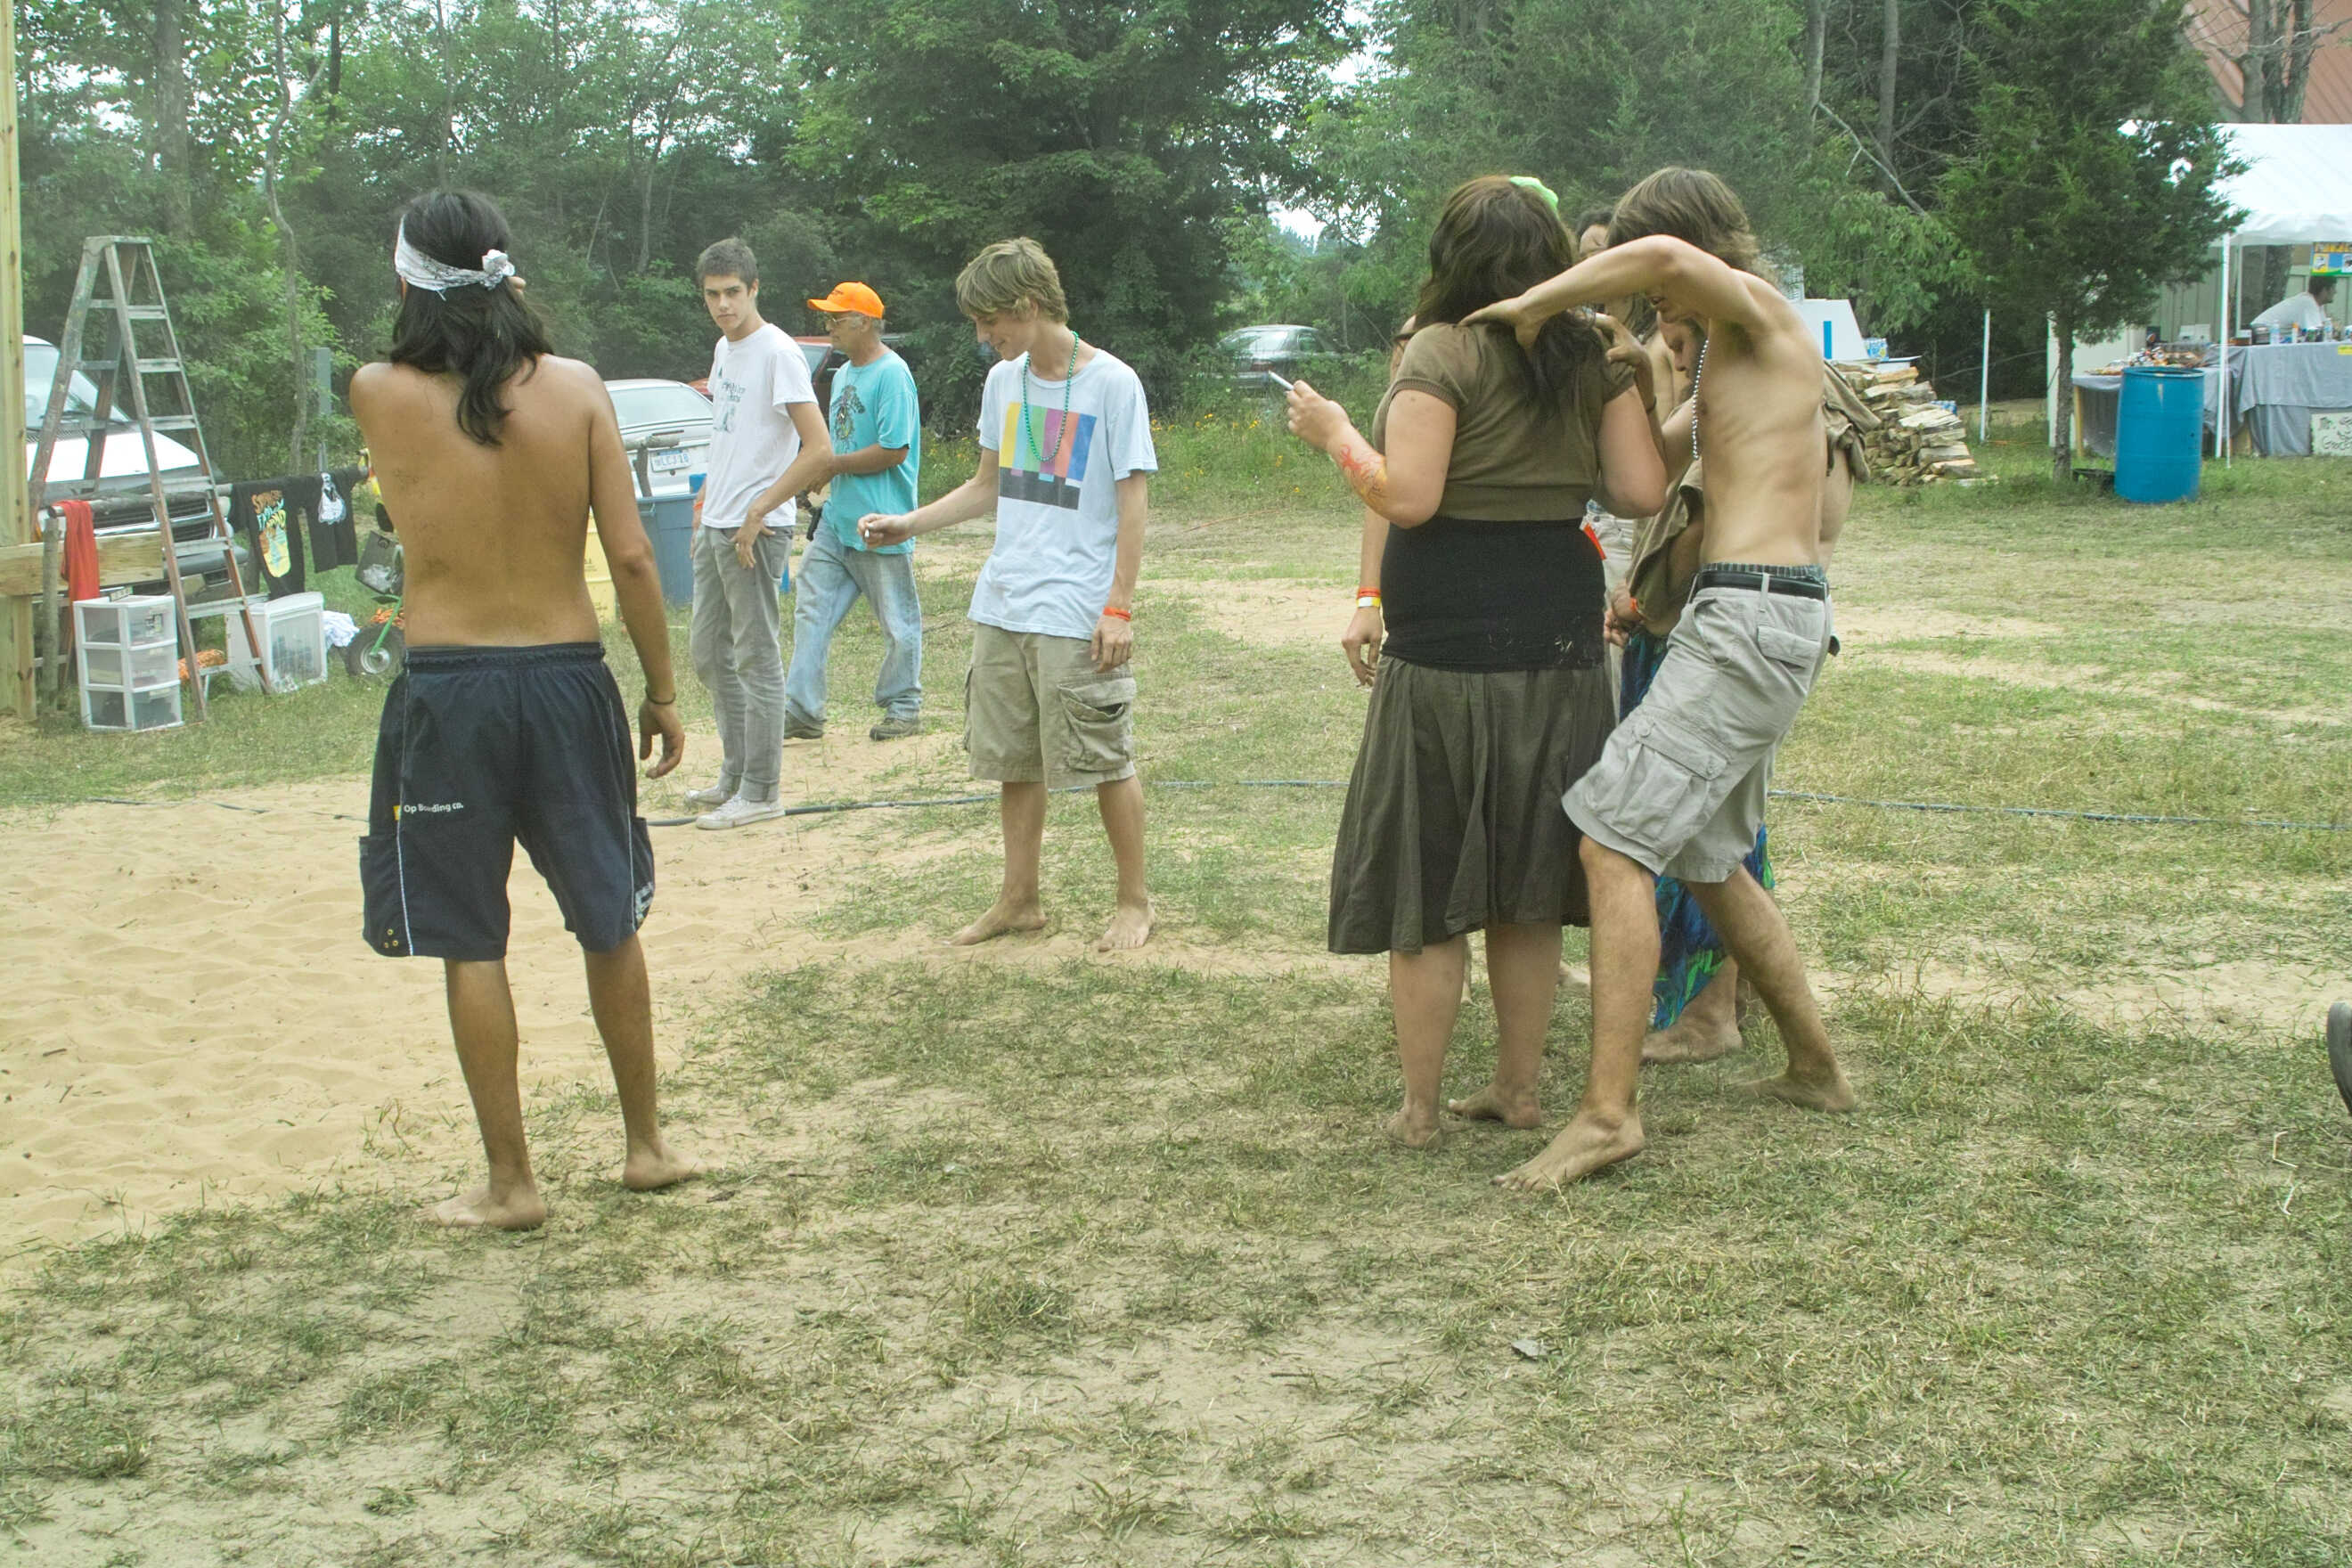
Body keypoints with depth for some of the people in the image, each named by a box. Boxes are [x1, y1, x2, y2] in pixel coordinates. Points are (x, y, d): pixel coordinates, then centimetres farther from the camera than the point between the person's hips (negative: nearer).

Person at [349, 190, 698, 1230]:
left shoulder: (382, 396, -6)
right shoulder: (575, 389, -4)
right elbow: (630, 557, -5)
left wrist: (435, 312, 17)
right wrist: (663, 690, 3)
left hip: (448, 687, -2)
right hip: (568, 677, 2)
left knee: (471, 945, 8)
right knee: (609, 925, 17)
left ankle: (510, 1184, 14)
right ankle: (645, 1146, 28)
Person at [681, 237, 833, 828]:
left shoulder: (777, 353, -14)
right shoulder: (724, 349, 13)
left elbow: (819, 450, -21)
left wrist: (757, 514, -18)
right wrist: (705, 508, 19)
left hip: (757, 532, -9)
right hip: (716, 527, 9)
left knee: (756, 659, -3)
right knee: (708, 651, 15)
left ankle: (760, 791, 4)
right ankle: (735, 774, 26)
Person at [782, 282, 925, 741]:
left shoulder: (891, 374, -13)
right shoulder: (844, 374, 16)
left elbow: (894, 450, -20)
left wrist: (833, 464, -14)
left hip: (881, 524, -9)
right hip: (837, 517, 9)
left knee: (898, 621, 3)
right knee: (812, 610, 6)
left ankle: (904, 708, 15)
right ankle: (803, 710, 9)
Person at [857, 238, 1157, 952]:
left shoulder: (1111, 383, -9)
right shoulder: (1003, 382, 10)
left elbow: (1133, 499, -9)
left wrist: (1119, 606, -13)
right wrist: (908, 523, 9)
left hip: (1079, 616, -6)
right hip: (1003, 607, 6)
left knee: (1106, 760, 1)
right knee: (1015, 761, 13)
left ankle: (1135, 900, 16)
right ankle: (1019, 900, 25)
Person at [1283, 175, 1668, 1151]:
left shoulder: (1441, 353, -9)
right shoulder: (1594, 359, 6)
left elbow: (1405, 497, -18)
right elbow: (1642, 493, 3)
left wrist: (1335, 433, -2)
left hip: (1449, 655, -5)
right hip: (1559, 649, 5)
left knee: (1425, 890, 4)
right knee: (1528, 888, 15)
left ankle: (1419, 1109, 10)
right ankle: (1519, 1088, 23)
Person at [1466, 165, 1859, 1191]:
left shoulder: (1757, 309, -6)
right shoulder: (1727, 352, 23)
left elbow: (1667, 255, -29)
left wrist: (1537, 304, -20)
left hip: (1750, 621, -11)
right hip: (1754, 617, 11)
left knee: (1613, 843, -15)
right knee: (1706, 863, 20)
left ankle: (1608, 1113, -17)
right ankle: (1815, 1068, 31)